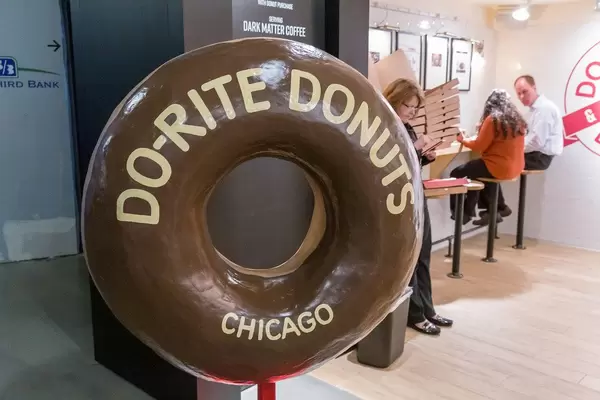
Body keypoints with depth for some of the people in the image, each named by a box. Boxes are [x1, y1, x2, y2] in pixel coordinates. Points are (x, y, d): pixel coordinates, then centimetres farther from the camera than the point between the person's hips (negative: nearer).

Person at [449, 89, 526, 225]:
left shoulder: (493, 119, -15)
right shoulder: (517, 119, 8)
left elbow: (479, 146, -11)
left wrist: (463, 140, 6)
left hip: (499, 168, -8)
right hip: (516, 167, 9)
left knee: (456, 174, 2)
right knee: (473, 169, 29)